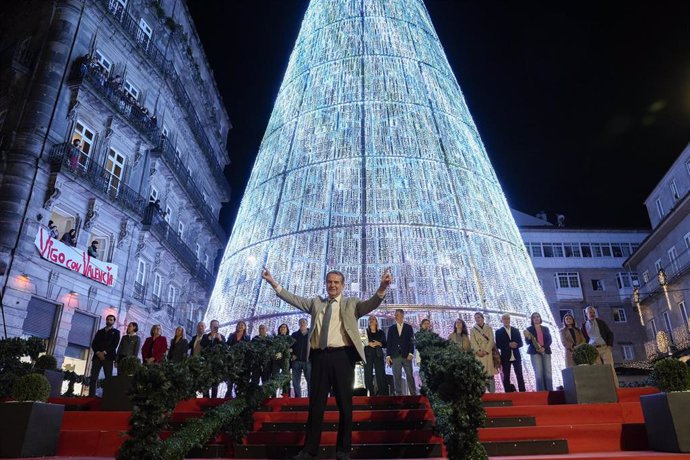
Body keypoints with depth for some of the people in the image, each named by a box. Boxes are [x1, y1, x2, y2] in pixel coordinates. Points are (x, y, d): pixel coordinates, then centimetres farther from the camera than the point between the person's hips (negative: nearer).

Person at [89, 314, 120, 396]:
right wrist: (98, 352, -7)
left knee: (108, 378, -8)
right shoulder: (100, 331, 23)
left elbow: (114, 345, 0)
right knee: (93, 378, -6)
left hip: (108, 357, -3)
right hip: (97, 356, 3)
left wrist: (104, 352, -12)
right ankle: (91, 396, -7)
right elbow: (93, 344, 11)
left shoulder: (116, 332, 13)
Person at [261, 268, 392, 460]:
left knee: (345, 404, 6)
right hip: (319, 357, 2)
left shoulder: (351, 303, 9)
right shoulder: (316, 302, 16)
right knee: (316, 404, 8)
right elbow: (293, 299, 12)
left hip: (342, 356, -2)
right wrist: (273, 283, 4)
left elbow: (370, 304, -6)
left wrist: (382, 288, -25)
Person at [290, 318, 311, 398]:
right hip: (296, 361, 2)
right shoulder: (294, 334, 14)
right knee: (296, 382, 4)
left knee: (310, 381, -2)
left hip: (308, 361, -2)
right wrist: (292, 355, -3)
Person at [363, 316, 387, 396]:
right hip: (368, 355, -1)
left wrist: (378, 343, -9)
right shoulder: (365, 332, 10)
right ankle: (370, 393, -4)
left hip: (378, 355, 1)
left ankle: (382, 393, -2)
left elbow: (385, 345, 9)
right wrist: (369, 343, -12)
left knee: (381, 374, -5)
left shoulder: (381, 333, 13)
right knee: (368, 374, -7)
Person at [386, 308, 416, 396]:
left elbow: (411, 341, 2)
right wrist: (388, 356, 0)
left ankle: (413, 394, 4)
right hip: (395, 356, 1)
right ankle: (398, 395, 4)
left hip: (406, 355, -1)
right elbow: (389, 343, 9)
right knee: (397, 377, 0)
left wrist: (411, 354, -9)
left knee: (410, 376, -1)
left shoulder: (408, 327, 9)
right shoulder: (391, 328, 13)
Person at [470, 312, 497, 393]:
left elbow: (491, 340, 2)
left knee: (490, 373, -4)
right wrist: (478, 351, -15)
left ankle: (492, 392, -2)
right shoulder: (473, 329, 12)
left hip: (488, 353, 0)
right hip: (478, 354, 0)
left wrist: (486, 351, -11)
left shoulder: (489, 328, 13)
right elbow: (473, 341, 1)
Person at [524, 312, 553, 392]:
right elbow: (528, 342, 5)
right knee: (539, 373, -12)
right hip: (535, 352, -3)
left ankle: (550, 391, -5)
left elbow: (549, 340, 8)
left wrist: (544, 348, -9)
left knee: (548, 372, -5)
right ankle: (541, 392, -13)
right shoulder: (529, 329, 9)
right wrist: (528, 338, -18)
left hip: (546, 351, 3)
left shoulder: (545, 328, 18)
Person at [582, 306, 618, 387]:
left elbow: (610, 333, 11)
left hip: (605, 348, 0)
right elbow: (584, 339, 12)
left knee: (610, 369, -8)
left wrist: (610, 345, -1)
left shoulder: (601, 322, 11)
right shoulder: (584, 325, 9)